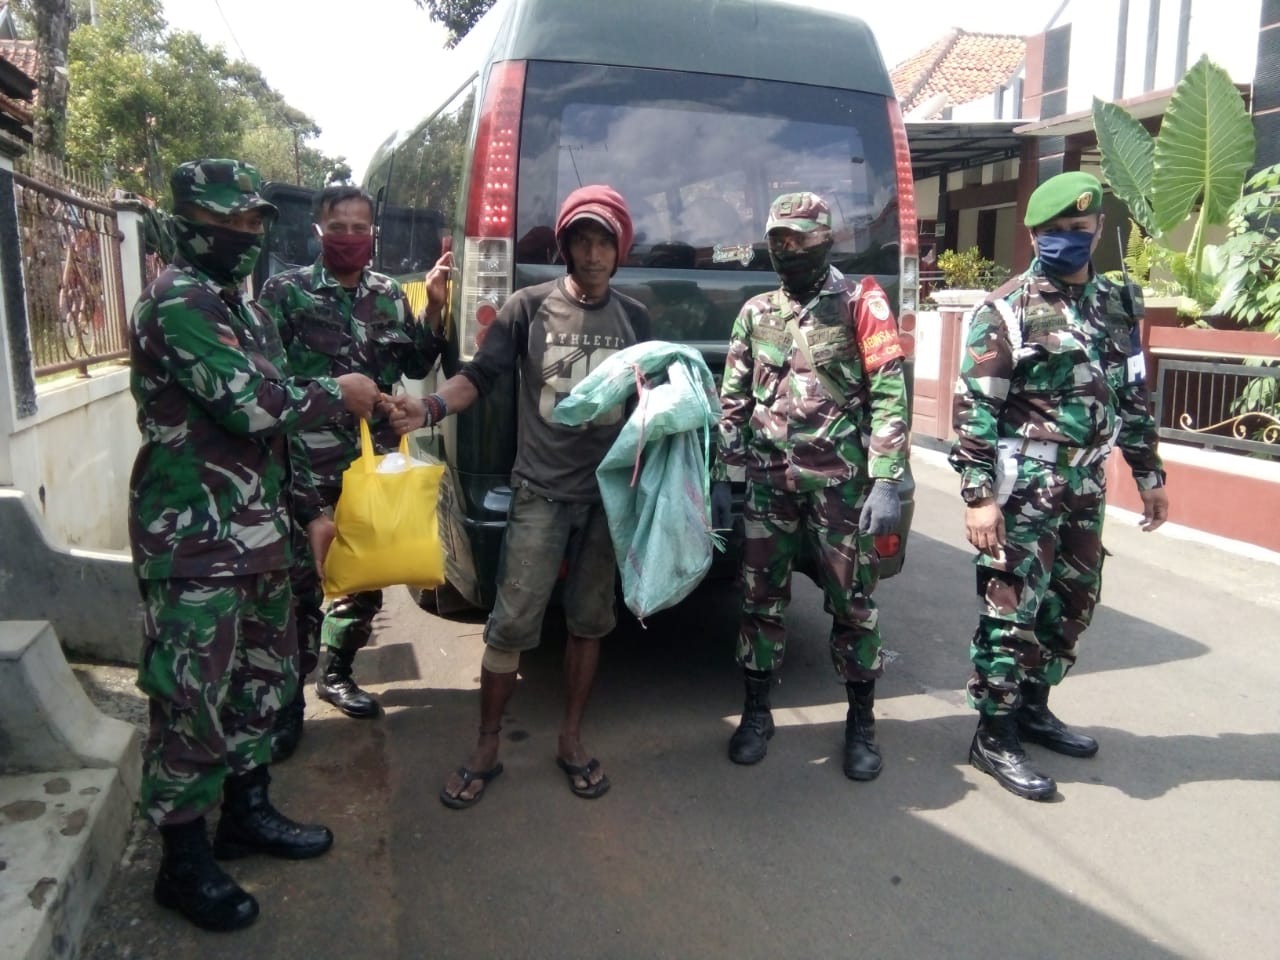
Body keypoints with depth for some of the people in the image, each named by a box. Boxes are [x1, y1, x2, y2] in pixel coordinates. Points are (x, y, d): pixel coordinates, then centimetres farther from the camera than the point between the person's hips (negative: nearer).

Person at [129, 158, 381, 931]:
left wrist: (307, 510, 17)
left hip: (256, 533, 10)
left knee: (264, 675, 18)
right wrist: (339, 393, -8)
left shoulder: (240, 307, 17)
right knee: (193, 700, 0)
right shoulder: (178, 301, -13)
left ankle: (247, 812, 35)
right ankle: (185, 861, 17)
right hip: (195, 542, -9)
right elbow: (253, 405, -24)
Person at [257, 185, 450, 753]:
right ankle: (289, 699, 12)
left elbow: (417, 366, 11)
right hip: (308, 463, -4)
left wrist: (434, 308, -1)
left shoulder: (388, 294, 11)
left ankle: (336, 673, 32)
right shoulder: (286, 290, -1)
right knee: (302, 583, -2)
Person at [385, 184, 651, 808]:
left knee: (588, 622, 12)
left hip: (608, 493, 3)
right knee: (512, 625, -3)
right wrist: (432, 408, -20)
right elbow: (480, 375, -3)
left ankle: (571, 741, 28)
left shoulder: (634, 318, 9)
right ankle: (486, 750, 15)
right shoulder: (529, 306, -1)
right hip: (541, 492, -3)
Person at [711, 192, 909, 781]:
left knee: (852, 601, 6)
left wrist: (887, 482, -14)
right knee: (761, 597, 8)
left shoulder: (860, 302, 0)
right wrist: (719, 478, 8)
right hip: (769, 481, 4)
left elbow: (889, 395, -7)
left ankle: (862, 722, 23)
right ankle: (756, 714, 24)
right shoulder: (755, 313, 12)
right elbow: (732, 401, 13)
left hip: (841, 481, -3)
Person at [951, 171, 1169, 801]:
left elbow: (1133, 397, 18)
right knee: (1013, 609, -3)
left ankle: (1032, 708, 32)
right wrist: (979, 495, -19)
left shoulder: (1116, 305, 11)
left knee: (1073, 604, 15)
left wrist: (1149, 474, 17)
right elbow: (974, 408, -13)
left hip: (1085, 487, 7)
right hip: (1025, 488, -7)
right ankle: (993, 737, 9)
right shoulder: (1008, 310, -9)